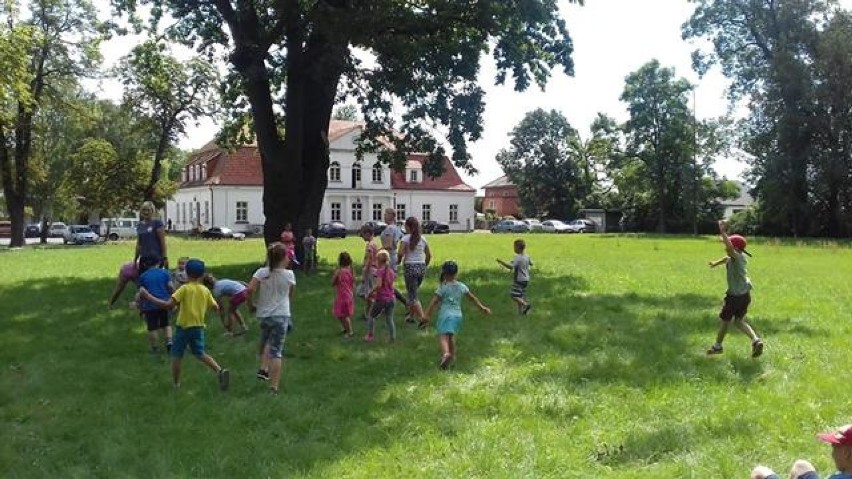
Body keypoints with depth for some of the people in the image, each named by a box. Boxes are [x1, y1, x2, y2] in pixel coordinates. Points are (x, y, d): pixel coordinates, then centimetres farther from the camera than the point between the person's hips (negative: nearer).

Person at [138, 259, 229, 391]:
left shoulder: (185, 288, -13)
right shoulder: (205, 290, 1)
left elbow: (168, 305, -22)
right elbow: (215, 307, 6)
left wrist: (148, 297, -19)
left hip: (184, 326, -4)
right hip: (199, 327, 4)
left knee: (176, 355, 11)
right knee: (200, 354, 14)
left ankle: (176, 384, 17)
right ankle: (220, 371, -7)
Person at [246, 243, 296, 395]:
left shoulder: (261, 272, -3)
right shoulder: (289, 274, -4)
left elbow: (250, 289, -15)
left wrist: (251, 305, 1)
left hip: (263, 314, 2)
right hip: (281, 315, -2)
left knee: (265, 341, 31)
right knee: (276, 351, -1)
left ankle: (263, 369, 18)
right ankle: (274, 387, -2)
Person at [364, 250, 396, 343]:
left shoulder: (380, 270, -12)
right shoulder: (391, 271, 7)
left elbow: (379, 285, -25)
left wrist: (371, 292, -11)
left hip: (381, 299, -5)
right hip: (390, 299, 5)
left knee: (371, 316, 14)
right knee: (389, 320, 12)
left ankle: (369, 336, 17)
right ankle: (393, 338, 9)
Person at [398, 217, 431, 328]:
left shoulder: (406, 238, -9)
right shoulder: (423, 239, 7)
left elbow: (400, 253, -19)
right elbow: (429, 255, 11)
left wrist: (399, 260, 0)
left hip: (410, 267, -5)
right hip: (421, 267, 6)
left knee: (413, 296, -3)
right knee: (413, 292, 22)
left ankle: (423, 318, -16)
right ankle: (411, 315, 28)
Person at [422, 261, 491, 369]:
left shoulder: (443, 288, -5)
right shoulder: (462, 286, 9)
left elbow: (434, 302, -9)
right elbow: (473, 298, 20)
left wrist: (426, 315, -6)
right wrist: (482, 307, 31)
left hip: (445, 315, -6)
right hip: (458, 315, 6)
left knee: (443, 336, -15)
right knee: (451, 336, 24)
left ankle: (445, 353, -39)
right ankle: (452, 355, 33)